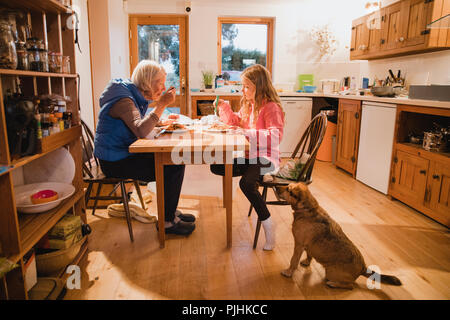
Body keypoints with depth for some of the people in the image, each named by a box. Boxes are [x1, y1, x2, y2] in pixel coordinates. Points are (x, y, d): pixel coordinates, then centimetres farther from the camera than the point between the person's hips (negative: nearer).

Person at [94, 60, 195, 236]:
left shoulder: (135, 96, 11)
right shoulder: (123, 99, -19)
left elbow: (144, 124, 19)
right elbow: (141, 130, -34)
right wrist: (162, 104, -30)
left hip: (125, 154, 10)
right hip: (115, 162, -10)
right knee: (175, 167, -17)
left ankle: (170, 212, 14)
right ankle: (167, 222, -5)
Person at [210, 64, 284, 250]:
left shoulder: (271, 107, -14)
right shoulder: (247, 104, 12)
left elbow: (276, 135, -27)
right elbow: (236, 123, 25)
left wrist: (250, 134, -31)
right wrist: (224, 108, 9)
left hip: (265, 157, -8)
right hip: (247, 154, 9)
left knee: (246, 183, -32)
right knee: (216, 167, -1)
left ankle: (267, 223, -18)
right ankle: (253, 172, 6)